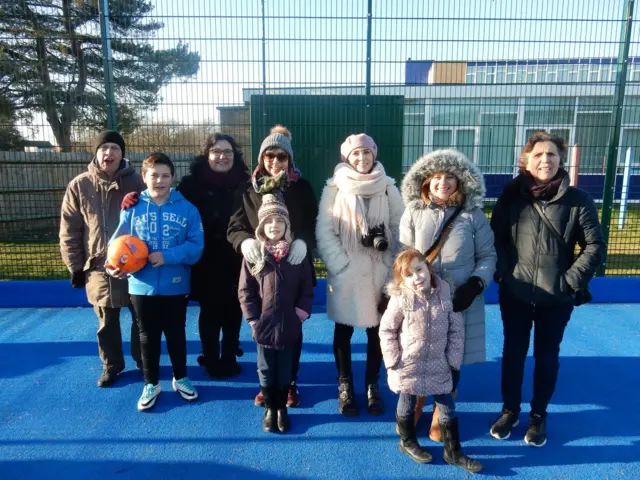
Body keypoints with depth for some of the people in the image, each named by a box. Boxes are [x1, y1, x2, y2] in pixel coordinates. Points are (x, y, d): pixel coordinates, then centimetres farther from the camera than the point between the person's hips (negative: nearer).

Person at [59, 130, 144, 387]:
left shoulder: (136, 182, -5)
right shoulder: (79, 185, -1)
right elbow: (69, 231, 3)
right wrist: (75, 267, 3)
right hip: (99, 268, 1)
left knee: (141, 318, 11)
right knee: (107, 323, 14)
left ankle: (143, 361, 31)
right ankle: (111, 365, 33)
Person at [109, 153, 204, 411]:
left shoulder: (187, 209, -7)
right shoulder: (132, 209, -3)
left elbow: (196, 247, -11)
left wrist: (167, 256, -23)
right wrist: (114, 264, -21)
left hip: (176, 286, -1)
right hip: (142, 286, 1)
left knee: (176, 334, 16)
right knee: (148, 337, 16)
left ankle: (180, 378, 37)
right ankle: (151, 384, 35)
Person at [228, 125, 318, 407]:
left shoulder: (302, 188, 1)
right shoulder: (248, 190, 3)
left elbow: (315, 225, -2)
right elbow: (233, 228, -1)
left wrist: (303, 242, -24)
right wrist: (245, 241, -24)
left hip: (294, 268, 0)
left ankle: (290, 383, 29)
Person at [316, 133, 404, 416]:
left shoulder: (388, 187, 2)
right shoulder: (334, 187, -3)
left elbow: (401, 228, 3)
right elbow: (324, 231, -5)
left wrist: (393, 263, -5)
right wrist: (340, 264, -11)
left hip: (379, 272, 2)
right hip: (344, 273, -1)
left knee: (377, 330, 11)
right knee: (343, 330, 10)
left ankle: (372, 385, 29)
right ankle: (345, 386, 28)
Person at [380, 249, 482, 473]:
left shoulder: (445, 293, -9)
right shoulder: (400, 299, -16)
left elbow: (456, 328, -1)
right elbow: (386, 330, -7)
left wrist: (454, 360, -3)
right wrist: (392, 360, -9)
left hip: (438, 365, 3)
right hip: (407, 365, -2)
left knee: (447, 407, 11)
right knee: (407, 404, 15)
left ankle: (453, 451, 30)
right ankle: (408, 442, 39)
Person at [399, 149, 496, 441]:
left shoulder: (473, 215, -1)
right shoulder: (413, 214, 0)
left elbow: (488, 256, 3)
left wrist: (475, 285, -11)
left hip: (459, 302, 0)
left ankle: (440, 418, 32)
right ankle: (413, 412, 34)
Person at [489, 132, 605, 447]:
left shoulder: (577, 200, -6)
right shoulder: (511, 196, -4)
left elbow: (595, 246, -3)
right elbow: (495, 238, 1)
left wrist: (572, 280, -9)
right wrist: (502, 274, -7)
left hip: (556, 299, 0)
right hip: (515, 294, 1)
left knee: (547, 357, 14)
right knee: (513, 353, 14)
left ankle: (538, 415, 35)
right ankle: (510, 410, 34)